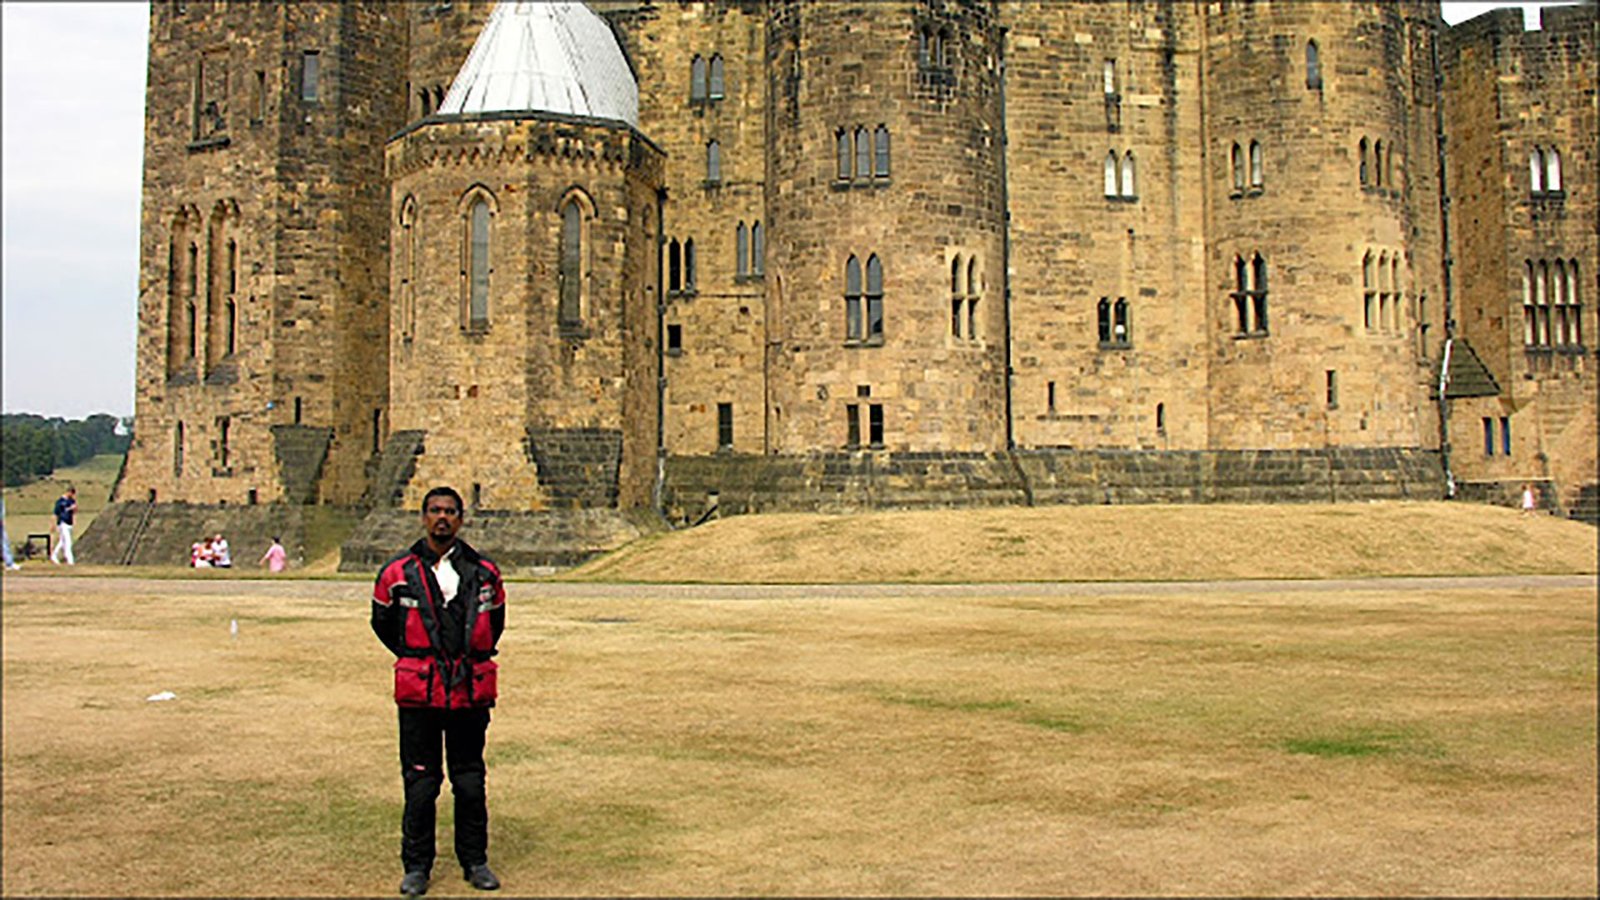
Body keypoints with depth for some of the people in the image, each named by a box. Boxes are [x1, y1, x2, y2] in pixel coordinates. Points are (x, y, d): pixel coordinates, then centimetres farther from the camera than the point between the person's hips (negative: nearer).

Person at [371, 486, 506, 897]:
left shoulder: (484, 572, 4)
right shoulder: (397, 573, 0)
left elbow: (495, 621, 19)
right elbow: (382, 622, 14)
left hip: (471, 692, 1)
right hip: (419, 693, -1)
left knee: (471, 782, 9)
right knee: (420, 783, 4)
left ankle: (475, 861, 21)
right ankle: (416, 866, 16)